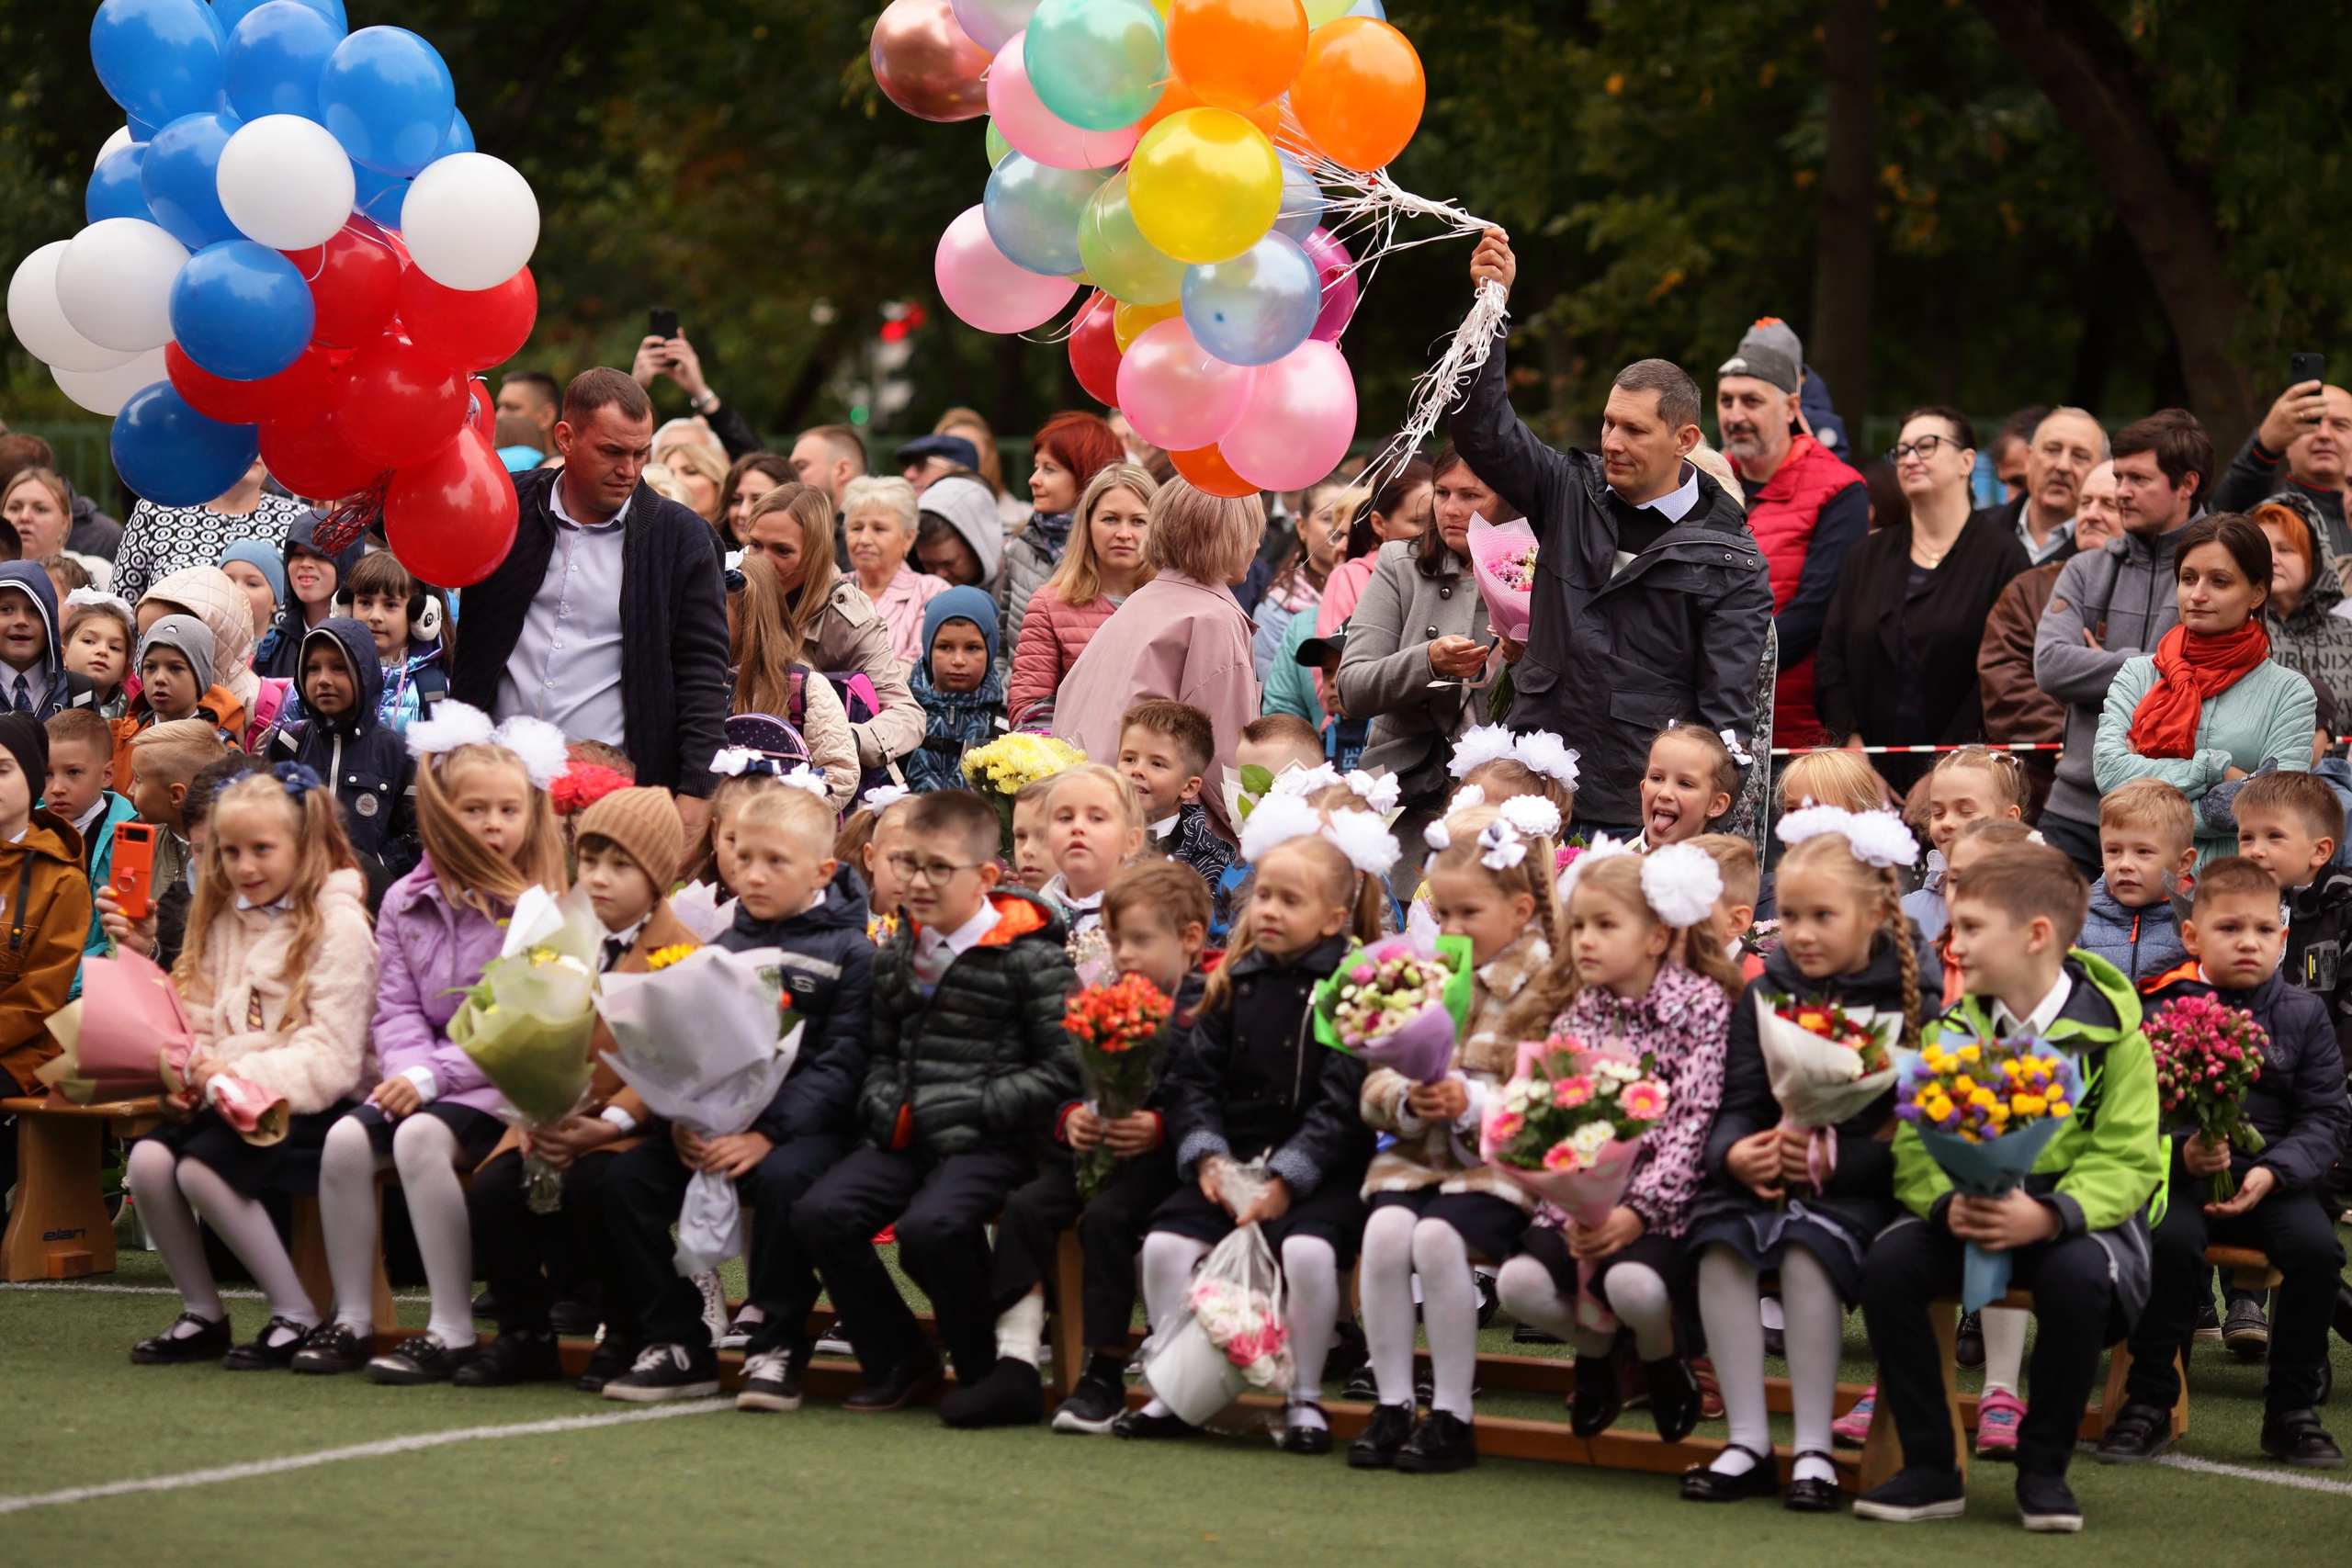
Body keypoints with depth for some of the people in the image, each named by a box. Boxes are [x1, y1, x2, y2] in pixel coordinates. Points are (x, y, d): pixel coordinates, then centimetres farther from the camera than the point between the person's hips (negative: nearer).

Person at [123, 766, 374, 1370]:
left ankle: (299, 1318, -14)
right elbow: (202, 1021, 15)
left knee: (201, 1167, -27)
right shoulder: (225, 921, 16)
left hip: (307, 1104, -7)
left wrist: (238, 1076, -22)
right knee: (148, 1159, -18)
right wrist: (193, 1067, -8)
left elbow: (331, 1059, -14)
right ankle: (202, 1315, -2)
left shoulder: (337, 923, -7)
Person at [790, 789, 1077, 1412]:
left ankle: (987, 1373, -9)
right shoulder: (896, 956, 14)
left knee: (930, 1226, -32)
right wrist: (885, 1106, 2)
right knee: (819, 1214, -15)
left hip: (992, 1141, -6)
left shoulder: (1030, 957, -6)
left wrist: (970, 1108, -13)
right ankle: (898, 1361, 3)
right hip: (908, 1134, 6)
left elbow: (1063, 1069, -9)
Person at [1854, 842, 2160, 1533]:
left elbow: (2129, 1162, -15)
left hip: (2071, 1221, -3)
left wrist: (2048, 1215, -33)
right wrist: (1947, 1203, -26)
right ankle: (1930, 1468, -13)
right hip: (1966, 1219, 3)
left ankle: (2043, 1468, -14)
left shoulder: (2111, 1034, -8)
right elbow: (1913, 1145, -3)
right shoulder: (1952, 1032, 3)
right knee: (1888, 1262, -26)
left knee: (2077, 1274, -37)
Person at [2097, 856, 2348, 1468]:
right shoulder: (2162, 1009, 3)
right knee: (2172, 1240, -33)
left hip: (2273, 1180, 2)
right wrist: (2181, 1154, -20)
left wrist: (2272, 1172, -12)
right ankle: (2148, 1405, -16)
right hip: (2179, 1173, -2)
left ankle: (2291, 1411, -8)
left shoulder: (2302, 1015, 9)